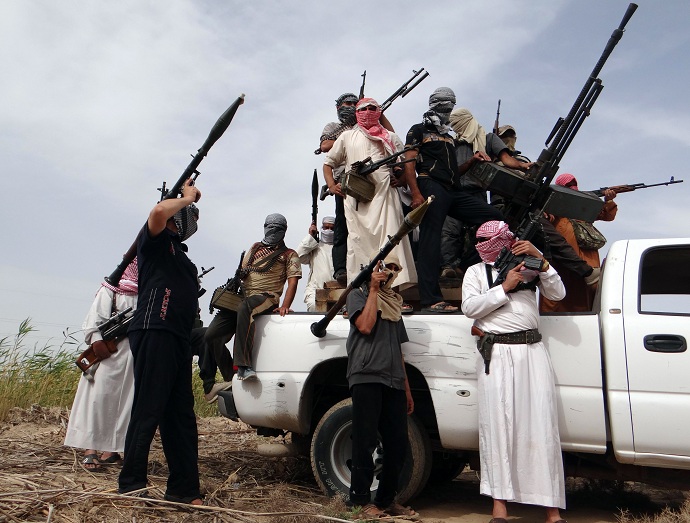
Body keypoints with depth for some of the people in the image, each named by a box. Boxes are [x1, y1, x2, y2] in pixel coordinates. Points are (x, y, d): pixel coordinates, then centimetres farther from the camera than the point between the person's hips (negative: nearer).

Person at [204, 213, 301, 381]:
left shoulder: (289, 255, 14)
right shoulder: (256, 247, 29)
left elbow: (293, 282, 1)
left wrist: (285, 306, -16)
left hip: (265, 298, -6)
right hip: (240, 297, 6)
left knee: (245, 309, -42)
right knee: (211, 335, -11)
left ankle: (243, 366, -44)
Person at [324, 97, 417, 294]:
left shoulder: (390, 138, 21)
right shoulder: (347, 137, 21)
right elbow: (328, 163, 23)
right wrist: (331, 185, 6)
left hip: (385, 195, 0)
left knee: (391, 239, -12)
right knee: (358, 241, -1)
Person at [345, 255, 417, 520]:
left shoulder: (394, 303, 24)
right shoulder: (358, 294, 6)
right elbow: (365, 326, -13)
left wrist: (406, 388, 19)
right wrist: (373, 290, -5)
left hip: (393, 380, 6)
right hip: (366, 376, -6)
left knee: (398, 444, 4)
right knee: (366, 442, -5)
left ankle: (387, 499, 17)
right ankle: (361, 499, 6)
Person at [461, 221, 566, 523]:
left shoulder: (530, 266, 16)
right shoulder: (476, 271, 12)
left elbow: (558, 293, 6)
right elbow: (469, 307, -2)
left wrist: (540, 259, -3)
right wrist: (505, 288, -7)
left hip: (532, 351, 1)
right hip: (496, 355, -1)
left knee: (541, 425, 0)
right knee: (497, 425, -2)